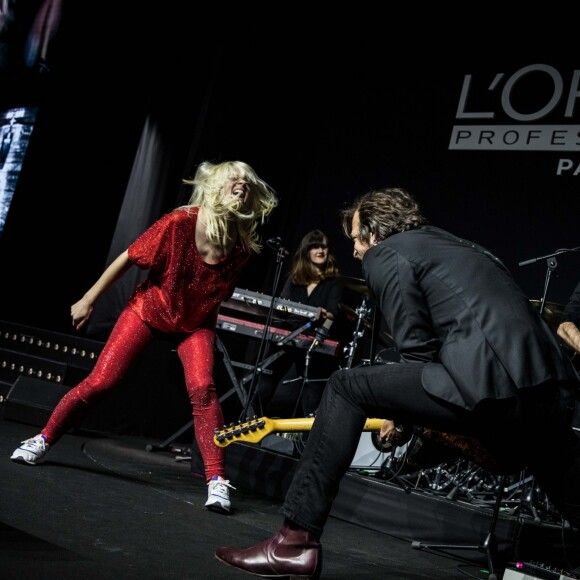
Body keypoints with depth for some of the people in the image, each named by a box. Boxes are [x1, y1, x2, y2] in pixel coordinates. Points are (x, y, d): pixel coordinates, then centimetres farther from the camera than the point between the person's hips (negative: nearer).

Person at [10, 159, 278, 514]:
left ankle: (217, 481, -16)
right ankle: (43, 441, 17)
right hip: (149, 310, -1)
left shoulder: (244, 246, -17)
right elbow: (127, 260, -12)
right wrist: (88, 301, -5)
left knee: (202, 388, -22)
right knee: (100, 382, -5)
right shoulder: (179, 223, -24)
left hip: (195, 324, 1)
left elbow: (222, 293, 1)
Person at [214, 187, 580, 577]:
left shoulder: (387, 254, 7)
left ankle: (297, 541, 1)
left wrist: (403, 415, 15)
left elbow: (418, 349, -1)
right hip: (543, 384, 8)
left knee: (346, 389, 3)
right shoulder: (454, 246, 32)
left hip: (486, 382, -8)